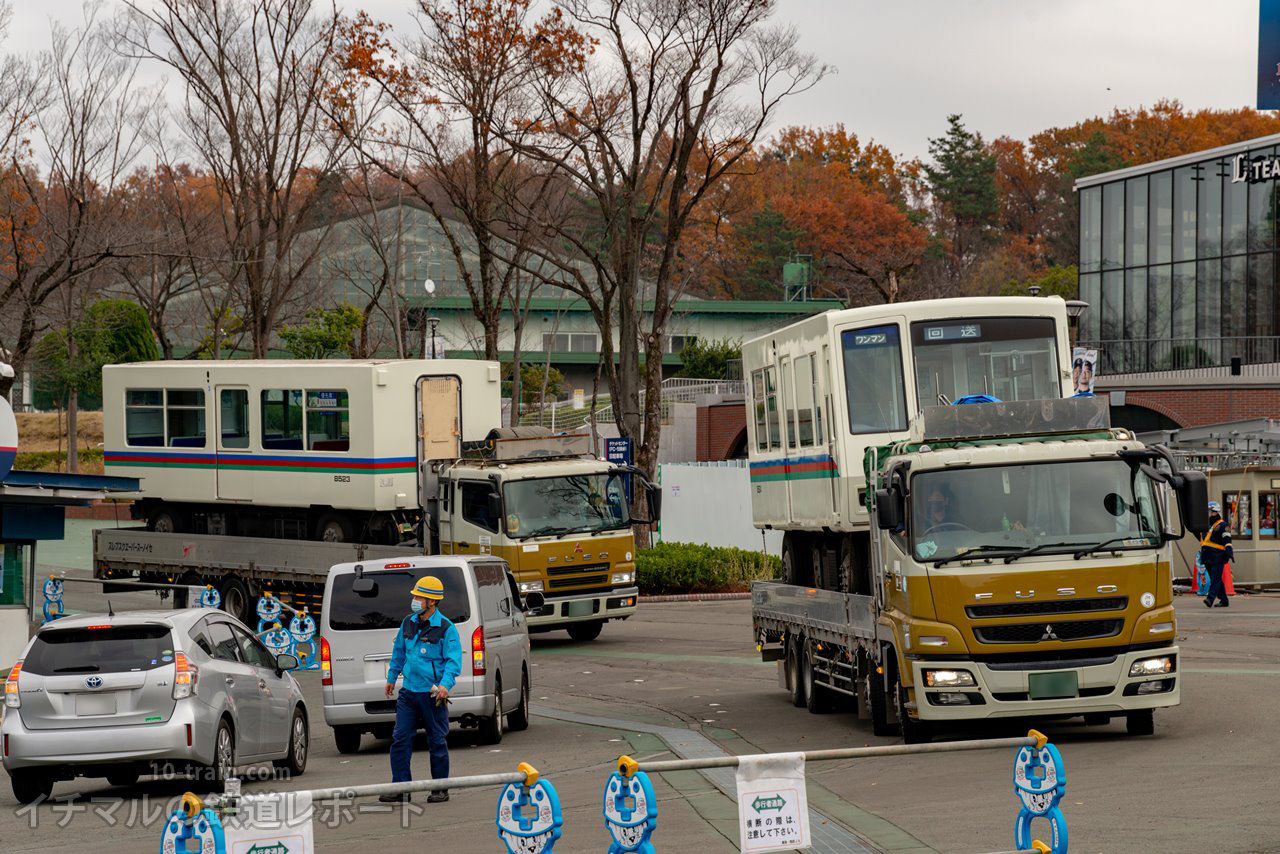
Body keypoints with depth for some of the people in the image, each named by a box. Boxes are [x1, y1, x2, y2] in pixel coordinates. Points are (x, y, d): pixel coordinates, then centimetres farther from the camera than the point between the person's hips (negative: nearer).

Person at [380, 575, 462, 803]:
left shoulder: (446, 628, -8)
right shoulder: (408, 623, 10)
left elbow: (453, 660, -12)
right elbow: (399, 652, 23)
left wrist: (445, 684, -25)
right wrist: (391, 677, 27)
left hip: (432, 694, -5)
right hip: (408, 691, 5)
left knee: (437, 742, 3)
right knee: (400, 739, 0)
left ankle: (440, 789, 12)